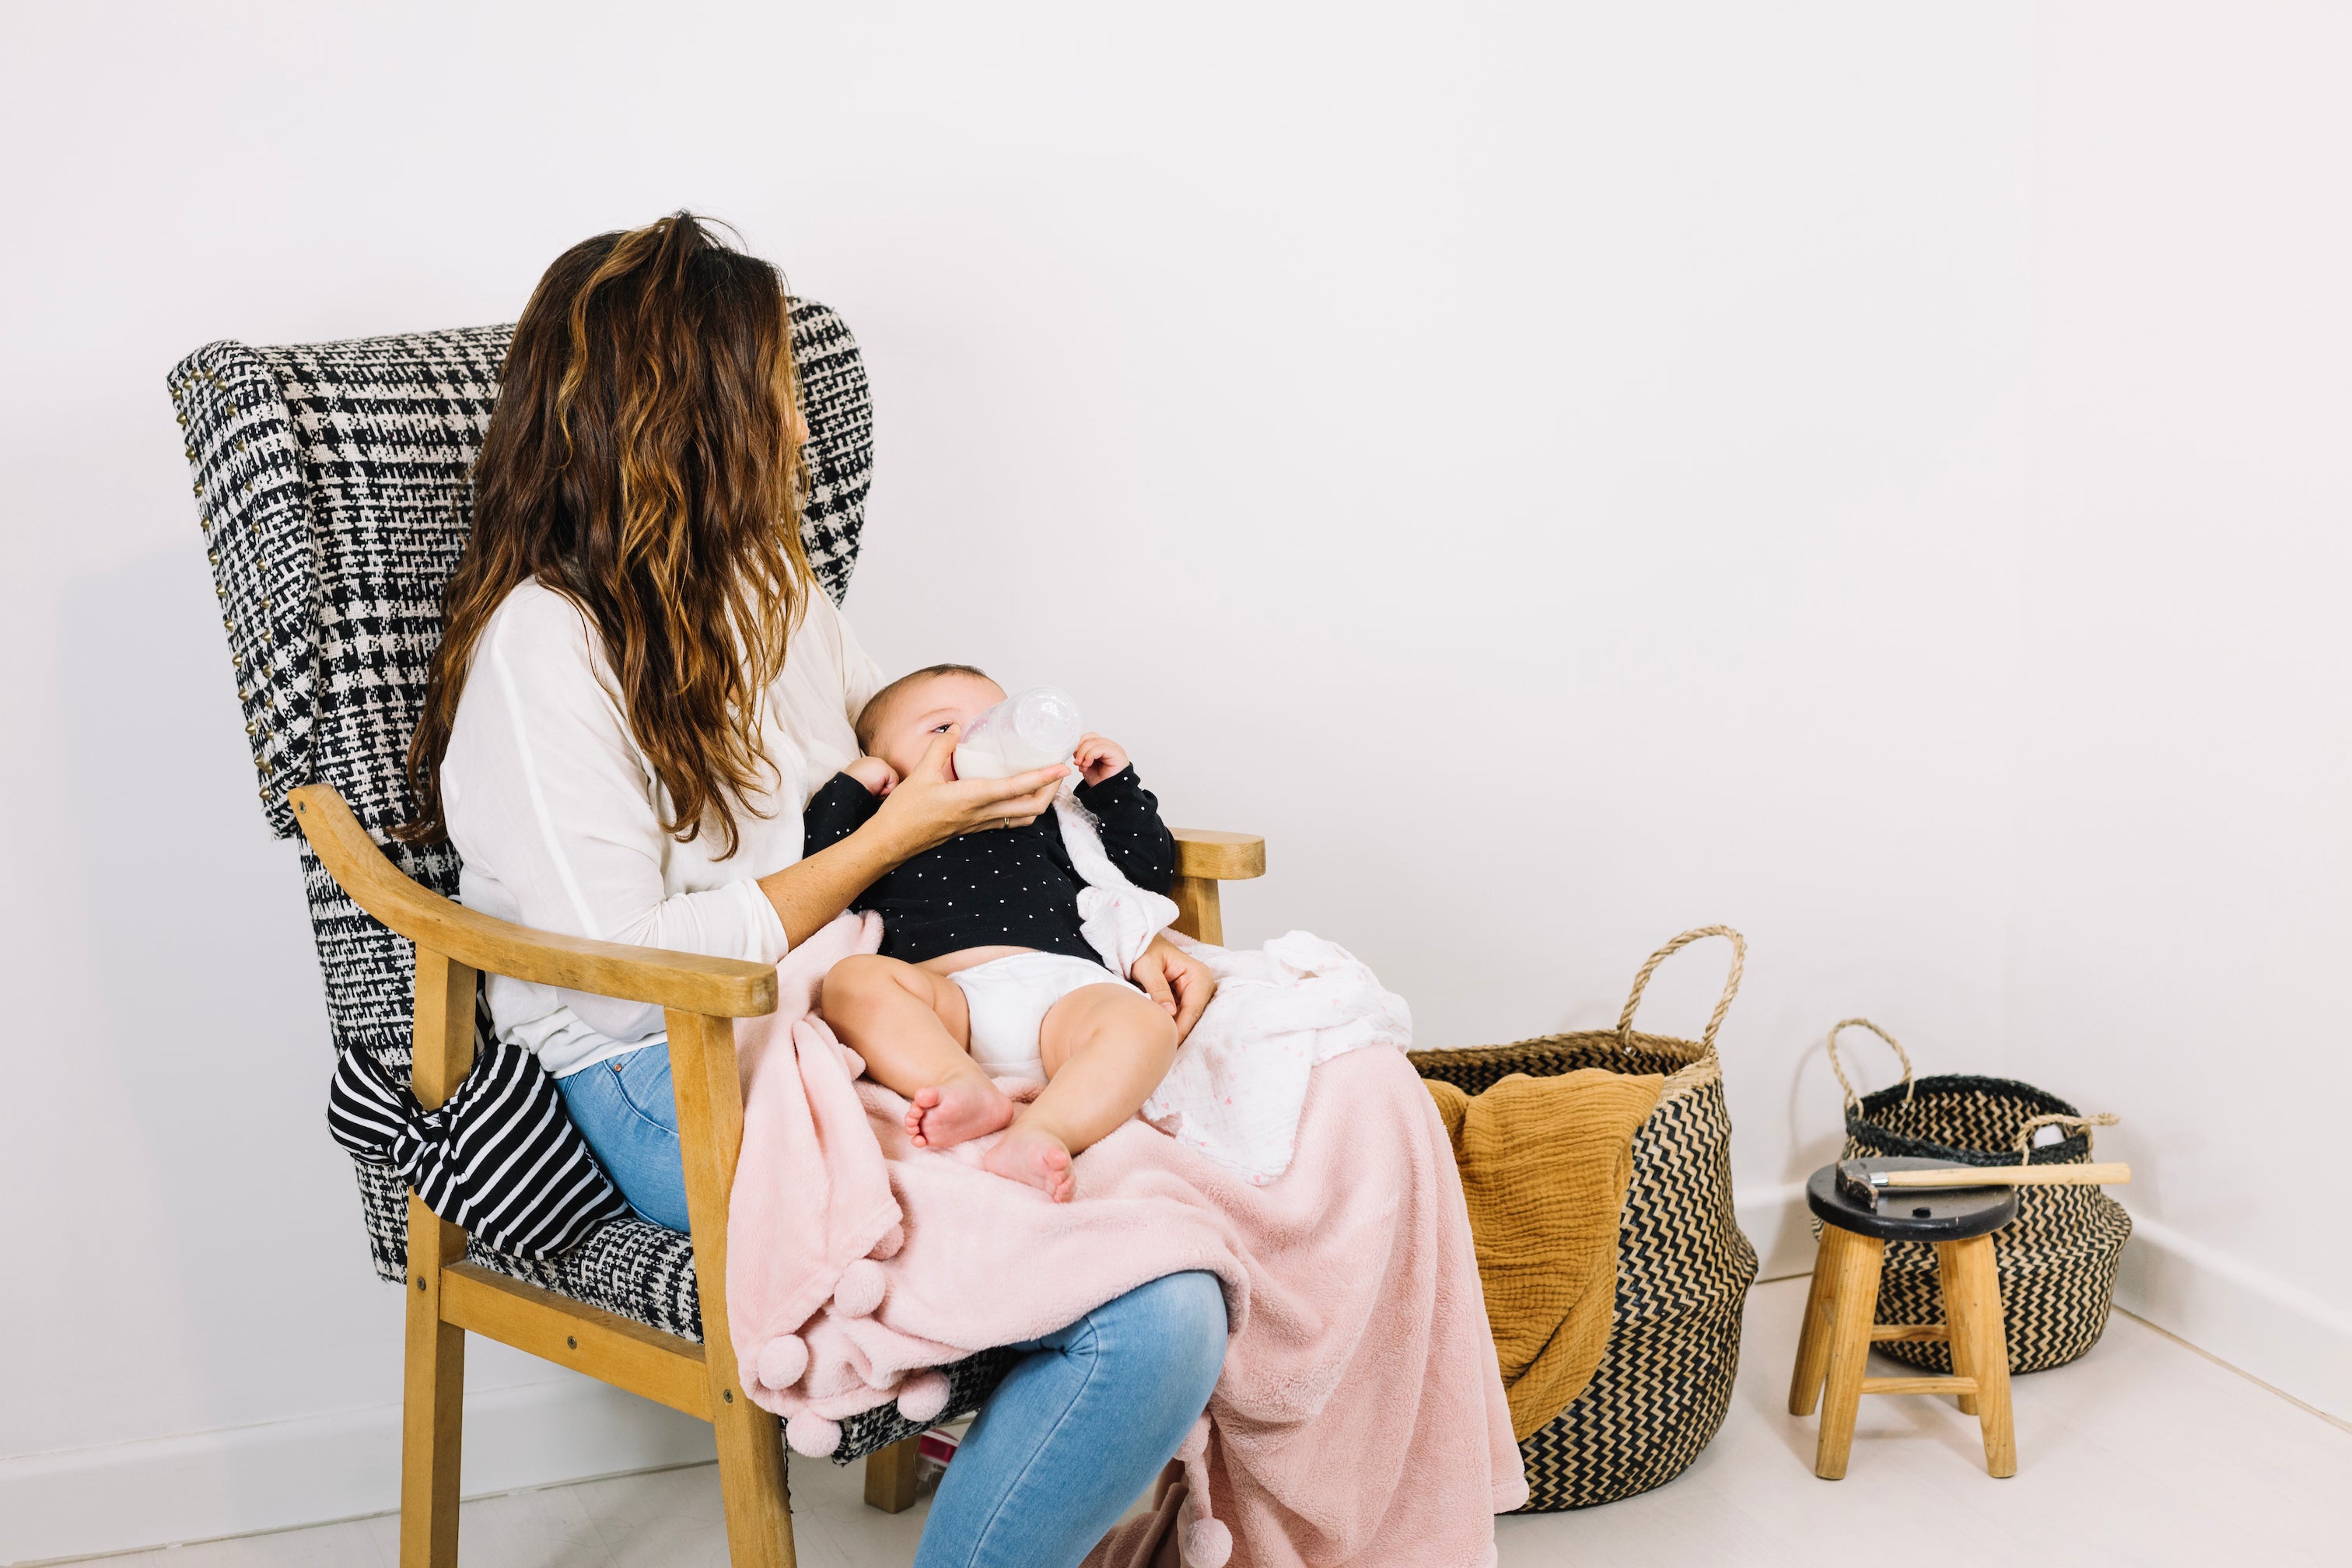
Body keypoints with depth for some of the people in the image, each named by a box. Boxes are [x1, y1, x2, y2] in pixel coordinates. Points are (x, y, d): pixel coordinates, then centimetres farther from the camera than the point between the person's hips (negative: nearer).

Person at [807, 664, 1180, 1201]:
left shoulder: (1047, 820, 36)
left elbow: (1148, 868, 37)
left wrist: (1114, 785, 30)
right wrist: (851, 788, 12)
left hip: (1065, 988, 1)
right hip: (945, 1001, -1)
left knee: (1143, 1022, -29)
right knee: (854, 980, -29)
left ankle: (1039, 1132, -49)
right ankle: (969, 1093, -43)